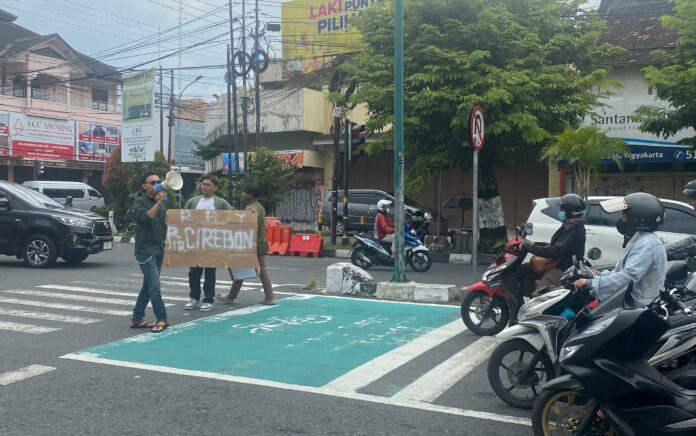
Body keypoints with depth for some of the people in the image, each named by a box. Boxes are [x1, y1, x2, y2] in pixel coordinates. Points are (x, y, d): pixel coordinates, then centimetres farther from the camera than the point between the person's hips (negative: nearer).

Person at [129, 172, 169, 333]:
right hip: (145, 250, -8)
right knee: (154, 286, -13)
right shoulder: (140, 202, -5)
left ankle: (137, 319, 18)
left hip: (158, 250, 8)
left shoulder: (161, 204, 17)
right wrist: (158, 202, -25)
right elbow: (145, 218, -24)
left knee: (148, 286, 10)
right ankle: (162, 319, -11)